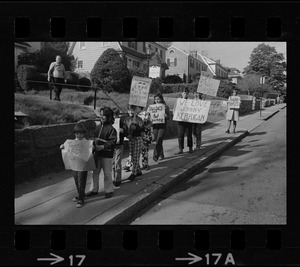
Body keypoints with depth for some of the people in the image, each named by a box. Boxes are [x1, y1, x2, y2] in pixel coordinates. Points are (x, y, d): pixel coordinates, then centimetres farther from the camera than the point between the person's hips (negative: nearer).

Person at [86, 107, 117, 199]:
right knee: (95, 172, 13)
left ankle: (109, 191, 20)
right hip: (97, 154, 6)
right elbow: (94, 137, 19)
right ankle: (94, 189, 27)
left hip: (107, 155, -6)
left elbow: (112, 142, -17)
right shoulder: (98, 127, 10)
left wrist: (103, 147, -25)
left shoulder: (111, 129, -11)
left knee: (107, 173, 4)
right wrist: (94, 144, 3)